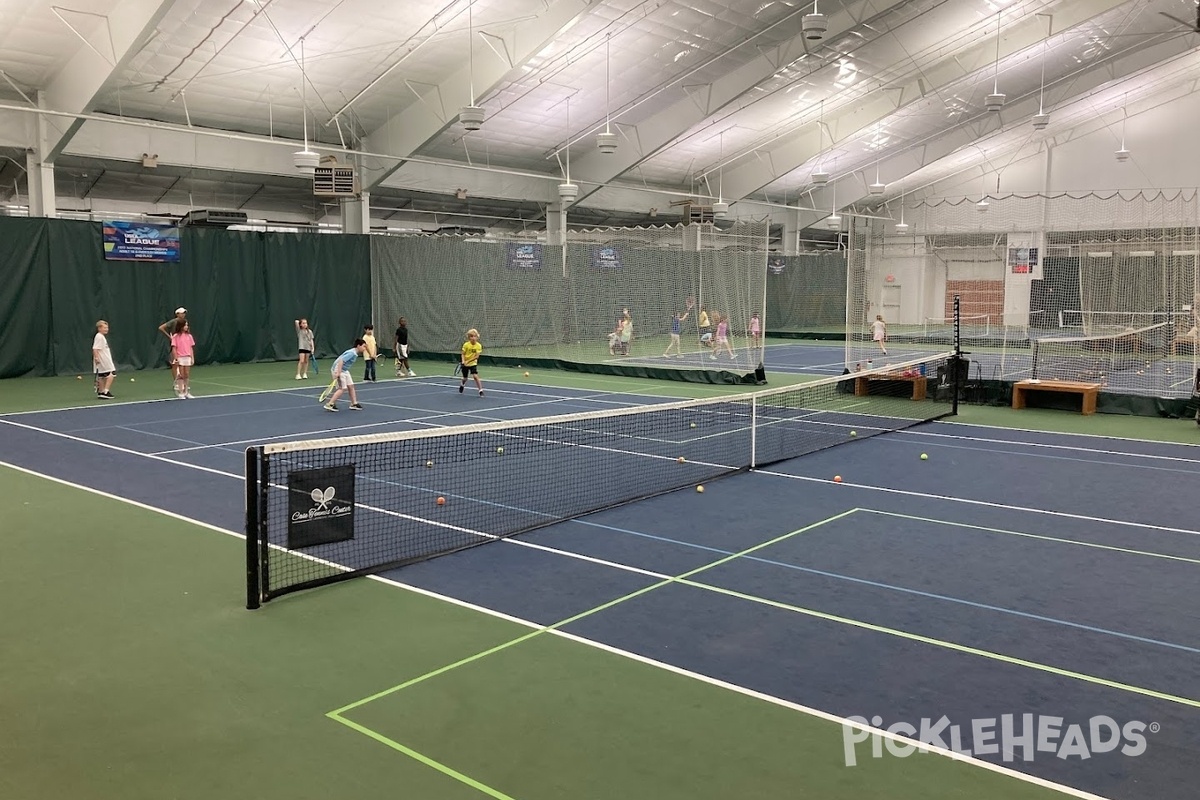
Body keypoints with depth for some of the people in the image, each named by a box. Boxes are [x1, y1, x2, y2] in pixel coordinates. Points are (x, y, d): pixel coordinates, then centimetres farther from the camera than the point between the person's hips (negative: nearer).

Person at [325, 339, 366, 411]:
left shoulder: (355, 354, 8)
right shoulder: (352, 353, -22)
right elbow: (341, 360, -30)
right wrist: (338, 372, -33)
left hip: (344, 370, 10)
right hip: (338, 369, -10)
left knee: (351, 386, 10)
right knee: (342, 388, -11)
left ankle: (354, 403, 19)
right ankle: (329, 404, -9)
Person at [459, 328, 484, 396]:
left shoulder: (478, 346, -13)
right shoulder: (466, 345, -12)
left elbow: (477, 356, -17)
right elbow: (463, 354, -5)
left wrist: (468, 361, -25)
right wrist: (463, 361, -23)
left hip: (473, 363, -1)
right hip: (465, 364, 1)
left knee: (476, 376, -20)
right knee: (465, 378, 15)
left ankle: (481, 391, -14)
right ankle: (462, 385, 49)